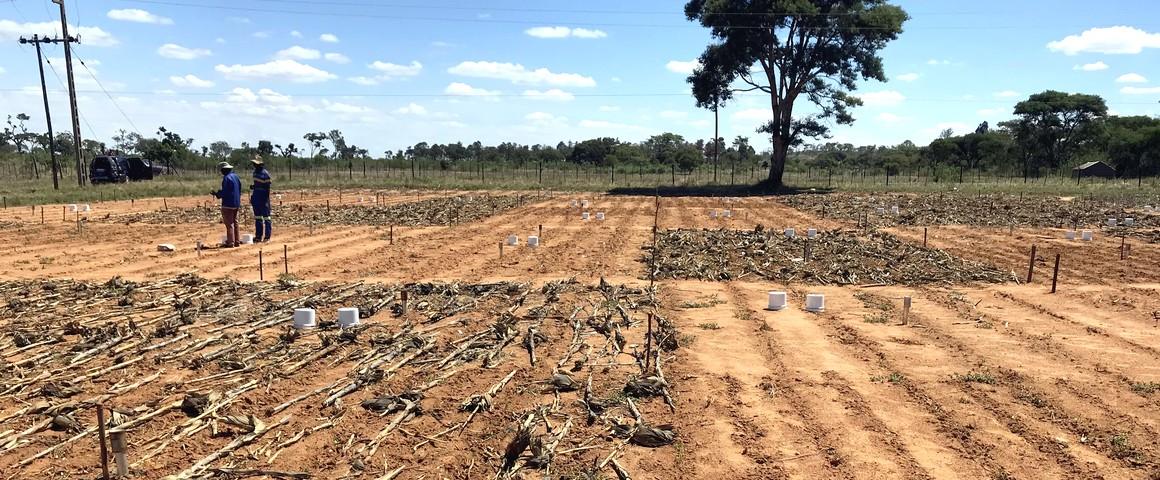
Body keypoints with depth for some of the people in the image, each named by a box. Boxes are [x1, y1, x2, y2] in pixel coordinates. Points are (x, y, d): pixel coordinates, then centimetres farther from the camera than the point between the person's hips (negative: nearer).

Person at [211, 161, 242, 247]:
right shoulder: (236, 177, 11)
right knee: (235, 222, 15)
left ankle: (230, 243, -5)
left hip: (228, 204, -8)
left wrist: (217, 194, -1)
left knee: (229, 224, -5)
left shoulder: (226, 178, -16)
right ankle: (237, 241, 19)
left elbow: (224, 192, -18)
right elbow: (239, 190, 16)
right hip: (236, 204, 9)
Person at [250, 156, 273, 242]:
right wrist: (252, 196, 18)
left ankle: (267, 236, 0)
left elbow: (267, 187, -14)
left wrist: (266, 199, -17)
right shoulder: (255, 172, 12)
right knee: (257, 217, 12)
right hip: (256, 198, 9)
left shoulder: (265, 174, -13)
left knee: (266, 217, -4)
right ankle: (258, 236, 18)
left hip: (263, 197, -9)